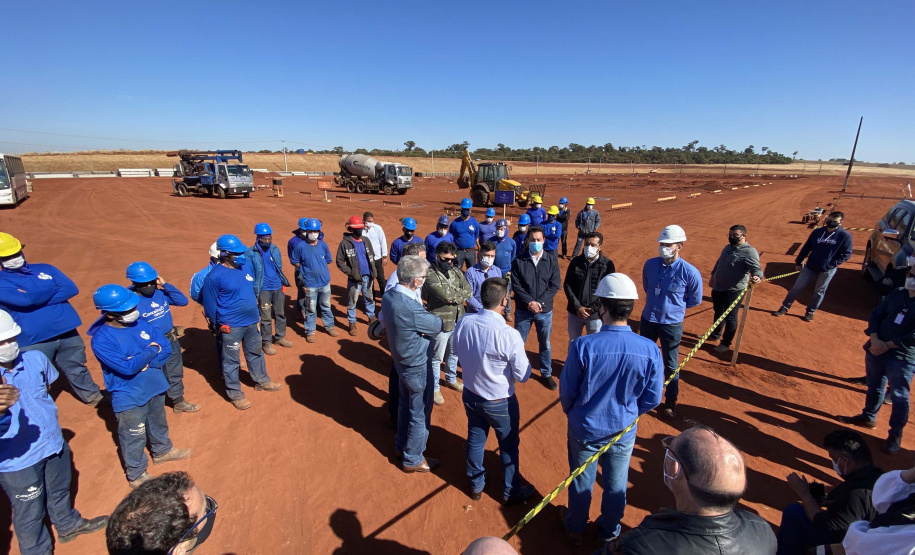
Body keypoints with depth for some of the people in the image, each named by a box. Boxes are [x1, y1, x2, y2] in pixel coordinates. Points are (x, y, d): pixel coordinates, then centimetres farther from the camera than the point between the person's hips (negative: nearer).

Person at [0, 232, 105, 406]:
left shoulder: (45, 268, 10)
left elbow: (72, 289, -3)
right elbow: (26, 299, -20)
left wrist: (39, 298, -12)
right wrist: (56, 288, -5)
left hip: (67, 332, 4)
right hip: (33, 342, -3)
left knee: (77, 368, 21)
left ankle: (93, 396, 38)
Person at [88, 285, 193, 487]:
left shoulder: (141, 323, -6)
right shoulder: (101, 340, -22)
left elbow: (166, 348, -4)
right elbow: (127, 367, -29)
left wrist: (144, 363, -20)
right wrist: (151, 351, -15)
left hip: (155, 387, 6)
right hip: (129, 397, -6)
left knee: (158, 424, 27)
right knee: (134, 437, 12)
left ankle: (162, 451, 52)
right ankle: (136, 475, 32)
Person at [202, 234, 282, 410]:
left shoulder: (246, 266, 0)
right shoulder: (215, 276, -19)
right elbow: (209, 303, -10)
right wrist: (218, 326, -1)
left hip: (252, 322, 7)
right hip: (231, 326, -7)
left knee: (256, 353, 22)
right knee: (231, 361, 8)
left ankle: (262, 381, 41)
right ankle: (235, 394, 24)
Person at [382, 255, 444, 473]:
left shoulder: (387, 296, -8)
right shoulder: (412, 308, -34)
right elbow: (438, 326, -19)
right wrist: (434, 317, 3)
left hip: (400, 361, 8)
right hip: (418, 367, -8)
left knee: (405, 404, 28)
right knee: (420, 414, 12)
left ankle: (401, 444, 48)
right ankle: (413, 459, 31)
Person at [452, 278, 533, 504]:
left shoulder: (463, 323, -16)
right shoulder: (509, 335, -32)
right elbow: (523, 375, -20)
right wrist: (521, 357, -1)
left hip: (470, 394, 5)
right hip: (500, 402, -4)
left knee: (475, 440, 25)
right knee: (508, 446, 21)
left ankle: (476, 485, 48)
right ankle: (511, 492, 43)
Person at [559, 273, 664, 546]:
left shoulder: (582, 346, -29)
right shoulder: (650, 350, -21)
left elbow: (567, 391, -15)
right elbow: (652, 398, -8)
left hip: (584, 429, -2)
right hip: (623, 431, 2)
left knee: (581, 482, 22)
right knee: (616, 485, 26)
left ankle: (575, 528, 47)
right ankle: (609, 531, 51)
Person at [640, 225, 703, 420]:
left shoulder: (690, 272, -17)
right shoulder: (650, 264, -6)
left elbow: (695, 300, -1)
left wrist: (674, 306, 3)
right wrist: (657, 303, 10)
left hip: (672, 324, -4)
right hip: (648, 320, 4)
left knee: (671, 365, 12)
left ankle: (670, 401, 30)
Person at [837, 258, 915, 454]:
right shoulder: (897, 294, 4)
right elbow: (876, 315, 4)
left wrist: (888, 345, -17)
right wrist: (875, 340, -9)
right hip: (875, 350, 5)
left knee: (899, 397, 3)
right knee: (874, 387, 20)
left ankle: (895, 435, 18)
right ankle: (868, 417, 38)